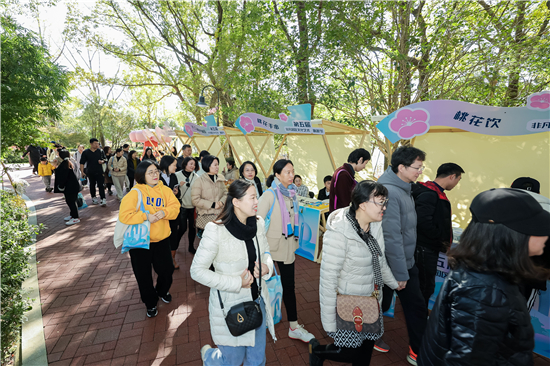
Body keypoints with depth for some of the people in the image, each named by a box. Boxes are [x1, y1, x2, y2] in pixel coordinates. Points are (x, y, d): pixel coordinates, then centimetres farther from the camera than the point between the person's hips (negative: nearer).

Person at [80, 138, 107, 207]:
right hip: (90, 172, 0)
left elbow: (105, 159, 13)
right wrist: (82, 172, -2)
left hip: (99, 172, 0)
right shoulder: (85, 152, 0)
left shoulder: (100, 151, 4)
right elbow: (82, 163, 3)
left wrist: (102, 161, -11)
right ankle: (93, 198, 26)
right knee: (92, 185, 12)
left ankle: (103, 199, -10)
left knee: (101, 185, -7)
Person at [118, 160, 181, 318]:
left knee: (166, 269, 14)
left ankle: (162, 290, 48)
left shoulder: (165, 190, -2)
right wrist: (146, 216, -26)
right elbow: (124, 215, -20)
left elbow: (175, 207, -6)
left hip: (161, 239, 3)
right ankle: (150, 303, 37)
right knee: (143, 275, 12)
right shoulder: (135, 193, -14)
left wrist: (164, 212, -24)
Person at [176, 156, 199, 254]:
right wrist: (179, 186, -24)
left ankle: (191, 247, 27)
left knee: (192, 227, 8)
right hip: (182, 206, -2)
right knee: (183, 228, 0)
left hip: (193, 206, 3)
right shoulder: (177, 175, -4)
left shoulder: (196, 177, 3)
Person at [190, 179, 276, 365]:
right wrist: (236, 283, -21)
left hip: (258, 301, 5)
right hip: (231, 306, -5)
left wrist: (267, 267, -12)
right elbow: (197, 271, -18)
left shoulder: (257, 223, -6)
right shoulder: (216, 230, -23)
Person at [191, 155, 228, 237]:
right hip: (205, 217, -4)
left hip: (219, 216, 4)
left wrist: (222, 202, -8)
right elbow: (195, 200, -10)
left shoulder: (220, 179, 8)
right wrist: (212, 205, -14)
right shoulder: (200, 180, -6)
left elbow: (225, 193, 14)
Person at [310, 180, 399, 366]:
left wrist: (394, 283, 26)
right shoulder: (338, 232, -28)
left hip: (371, 303, 7)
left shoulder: (375, 226, -5)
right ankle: (317, 350, 33)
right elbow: (328, 278, -24)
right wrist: (329, 321, -19)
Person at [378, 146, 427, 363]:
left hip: (406, 262, 8)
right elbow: (391, 238, -27)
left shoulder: (404, 188, 3)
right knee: (380, 305, 16)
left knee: (417, 307, 15)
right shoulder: (389, 192, -28)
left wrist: (406, 266, 16)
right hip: (390, 265, -8)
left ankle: (418, 352, 34)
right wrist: (400, 272, -20)